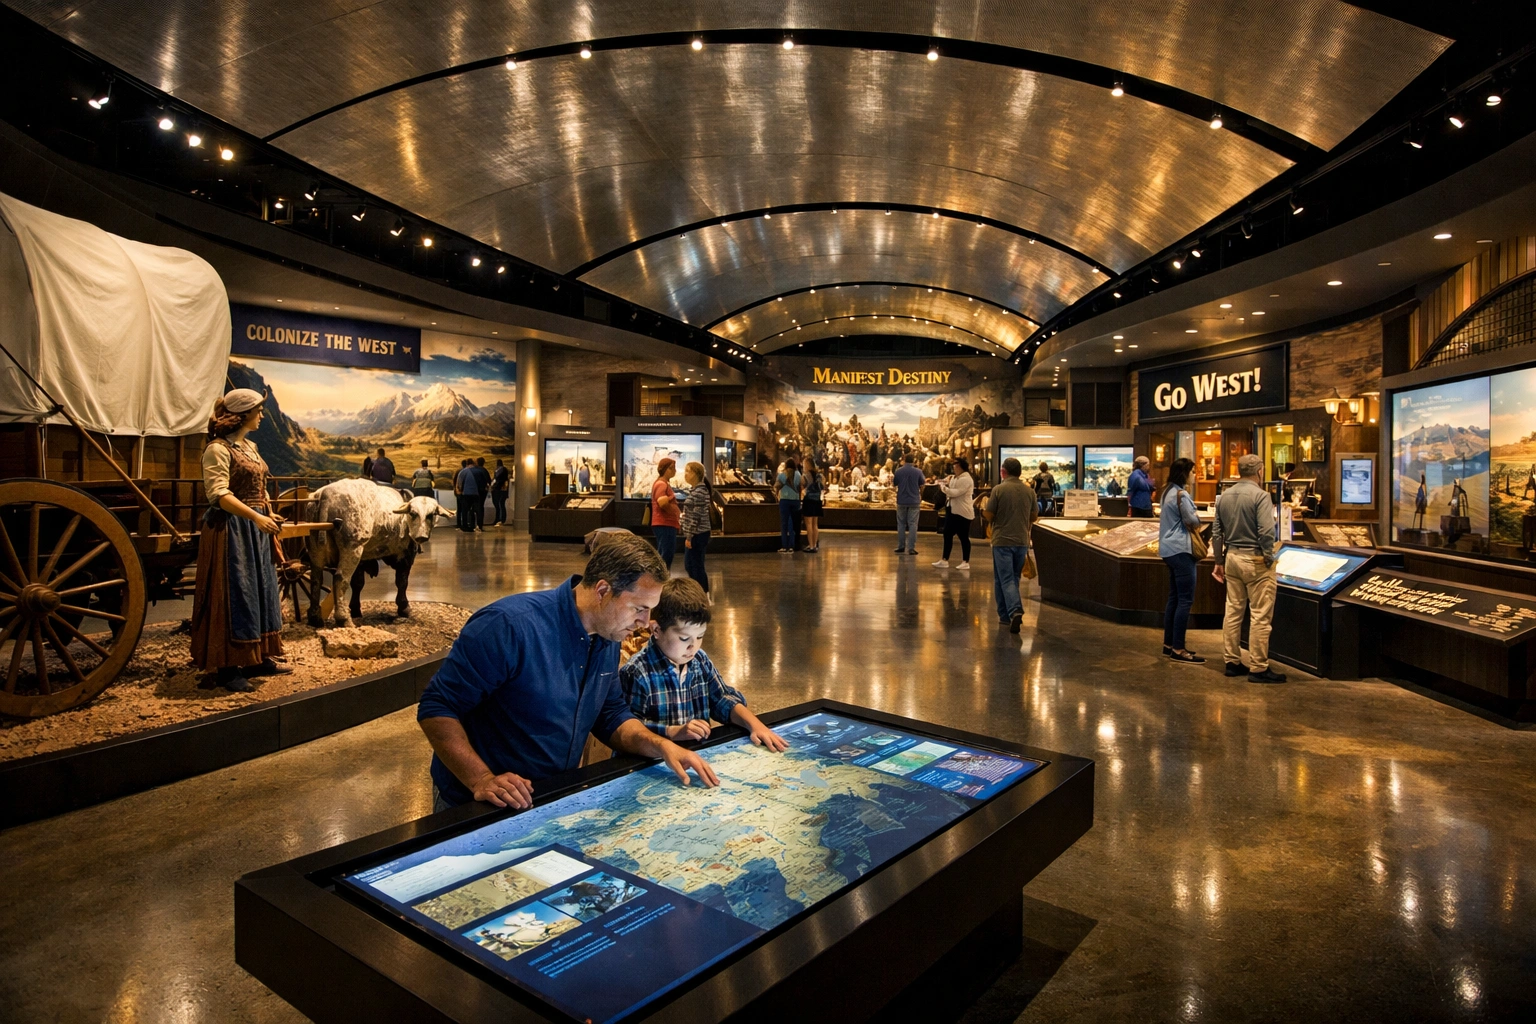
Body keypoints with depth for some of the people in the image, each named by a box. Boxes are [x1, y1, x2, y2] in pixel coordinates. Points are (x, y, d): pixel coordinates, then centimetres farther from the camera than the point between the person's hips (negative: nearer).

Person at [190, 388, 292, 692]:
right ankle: (227, 667, 6)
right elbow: (219, 494, -21)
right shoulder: (218, 448, -13)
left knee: (260, 591, 13)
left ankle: (257, 658, 23)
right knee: (233, 594, -3)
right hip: (231, 530, -9)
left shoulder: (251, 446, 13)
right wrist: (256, 517, -28)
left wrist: (269, 519, 16)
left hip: (256, 530, 9)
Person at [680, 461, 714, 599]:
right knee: (689, 565, 17)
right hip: (696, 534, 10)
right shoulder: (695, 489, 13)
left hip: (697, 535, -10)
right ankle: (704, 595, 26)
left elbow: (696, 516, -20)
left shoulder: (699, 491, -17)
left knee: (695, 566, -2)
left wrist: (689, 537, -19)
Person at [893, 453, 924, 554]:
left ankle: (901, 546, 13)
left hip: (901, 501, 1)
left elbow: (895, 484, 4)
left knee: (901, 524, 11)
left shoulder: (898, 471, -5)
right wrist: (921, 497, 18)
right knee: (912, 524, 0)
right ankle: (911, 548, -5)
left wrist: (891, 478, 24)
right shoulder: (918, 472, -5)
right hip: (914, 501, -1)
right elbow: (921, 486, 1)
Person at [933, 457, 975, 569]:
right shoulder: (954, 478, 13)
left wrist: (944, 487, -13)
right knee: (947, 534, 9)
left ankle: (966, 562, 10)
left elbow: (955, 493, -25)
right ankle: (945, 560, 14)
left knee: (963, 537, 0)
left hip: (962, 512, -9)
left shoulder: (966, 479, -17)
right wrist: (945, 483, -4)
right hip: (952, 510, 9)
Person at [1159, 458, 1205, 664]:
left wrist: (1192, 522, 6)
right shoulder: (1181, 495, -16)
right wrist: (1197, 521, 8)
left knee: (1174, 598, 13)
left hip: (1170, 549, 10)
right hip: (1181, 550, -10)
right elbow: (1192, 522, -13)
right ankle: (1178, 649, -6)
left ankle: (1169, 644, 18)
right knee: (1185, 600, -8)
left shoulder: (1168, 492, 14)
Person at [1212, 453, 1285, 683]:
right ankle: (1258, 668, 3)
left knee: (1233, 611, 12)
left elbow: (1217, 532, 10)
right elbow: (1266, 532, -21)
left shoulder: (1224, 496, 7)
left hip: (1232, 558, 7)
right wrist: (1268, 558, -8)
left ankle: (1232, 662, 19)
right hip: (1255, 560, -7)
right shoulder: (1260, 495, -13)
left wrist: (1219, 561, 17)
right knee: (1260, 616, -1)